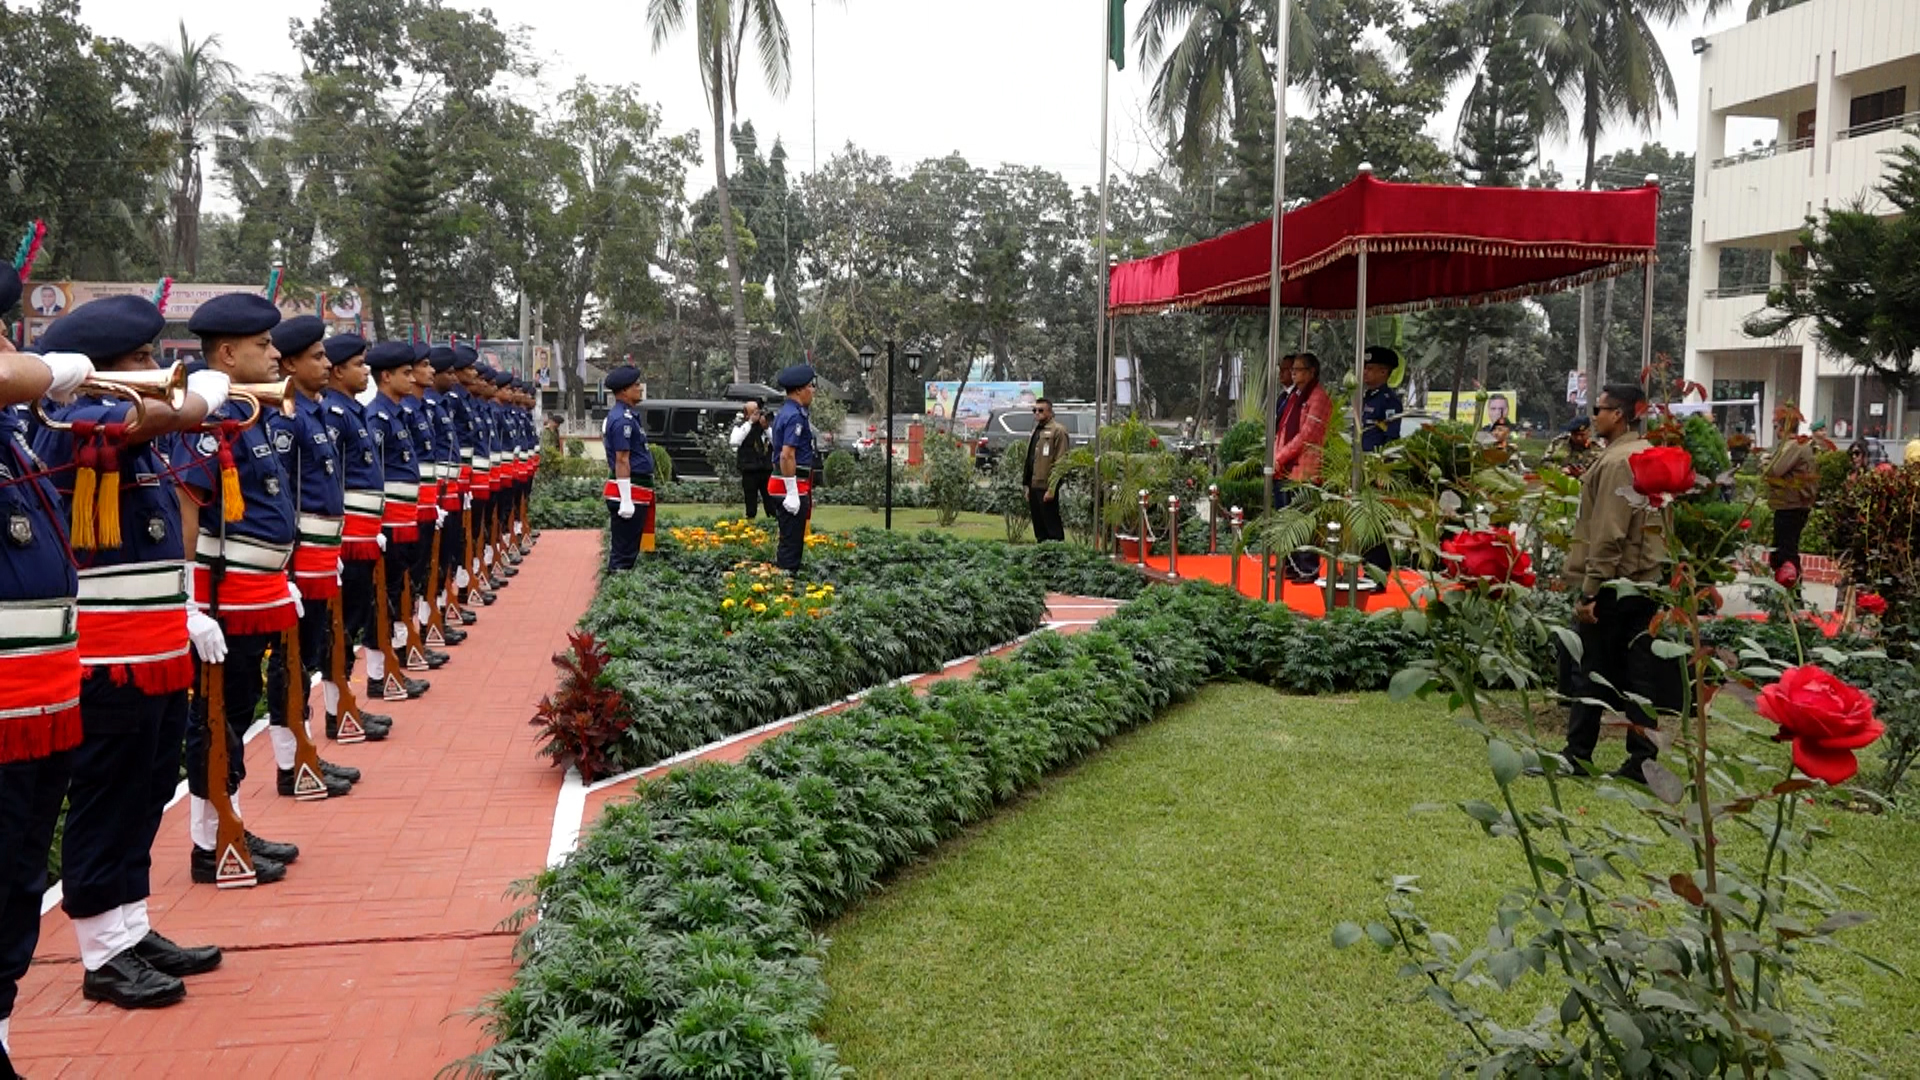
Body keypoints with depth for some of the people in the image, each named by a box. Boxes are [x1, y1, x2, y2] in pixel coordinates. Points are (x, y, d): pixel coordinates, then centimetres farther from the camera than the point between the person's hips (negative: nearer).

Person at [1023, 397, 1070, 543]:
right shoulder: (1036, 430, 19)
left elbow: (1060, 463, -14)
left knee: (1052, 526, -4)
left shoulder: (1057, 431, -8)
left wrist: (1051, 489, -18)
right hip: (1034, 486, 9)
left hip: (1046, 487, -9)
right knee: (1038, 526, 13)